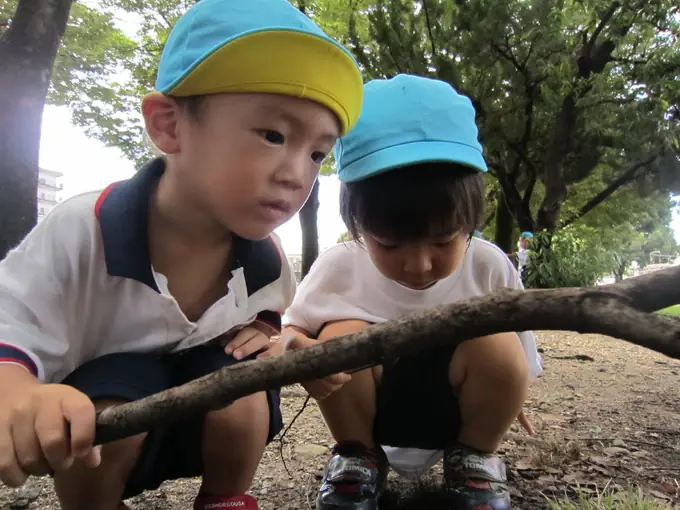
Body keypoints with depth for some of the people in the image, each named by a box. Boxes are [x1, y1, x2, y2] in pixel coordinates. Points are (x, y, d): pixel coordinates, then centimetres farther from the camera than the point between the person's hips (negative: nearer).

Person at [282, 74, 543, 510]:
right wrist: (295, 349, -31)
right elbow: (292, 328, -9)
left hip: (454, 411, 1)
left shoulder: (489, 267, -16)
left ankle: (475, 461, 1)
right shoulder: (338, 267, -19)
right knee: (340, 337, -28)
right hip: (369, 410, 0)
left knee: (497, 344, -27)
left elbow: (520, 358, 0)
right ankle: (358, 459, -1)